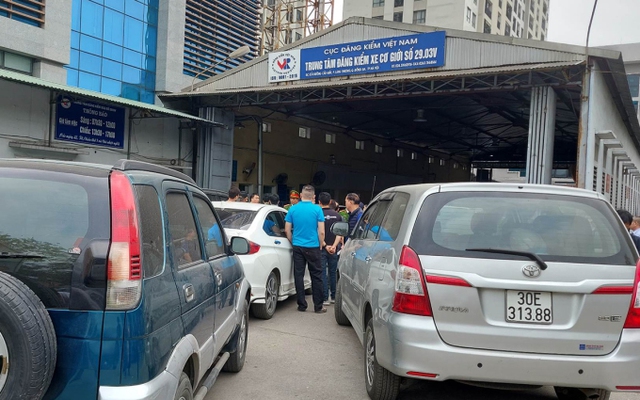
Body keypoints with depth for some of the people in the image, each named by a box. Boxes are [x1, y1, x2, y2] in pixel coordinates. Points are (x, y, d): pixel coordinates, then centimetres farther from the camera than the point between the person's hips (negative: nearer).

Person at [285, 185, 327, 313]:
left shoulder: (293, 209, 1)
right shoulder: (317, 209, -6)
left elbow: (287, 230, 4)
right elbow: (321, 232, -7)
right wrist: (320, 245, 7)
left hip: (297, 246, 2)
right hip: (313, 247, -2)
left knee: (298, 275, 8)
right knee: (316, 276, 6)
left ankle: (302, 305, 11)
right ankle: (318, 306, 9)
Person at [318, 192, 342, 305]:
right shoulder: (337, 215, 3)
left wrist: (325, 246, -9)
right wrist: (334, 245, -11)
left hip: (321, 248, -4)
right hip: (333, 249, 4)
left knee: (322, 273, 1)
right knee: (333, 273, 14)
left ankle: (325, 298, 0)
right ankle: (334, 297, 19)